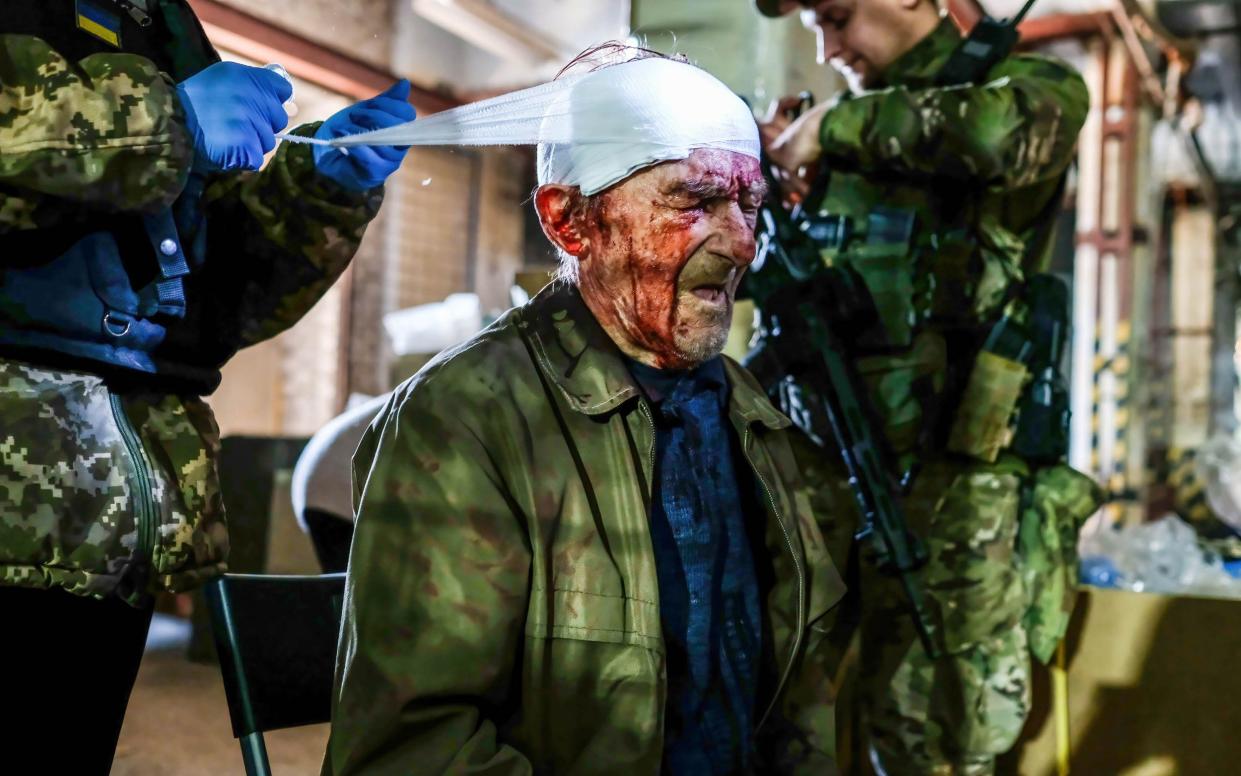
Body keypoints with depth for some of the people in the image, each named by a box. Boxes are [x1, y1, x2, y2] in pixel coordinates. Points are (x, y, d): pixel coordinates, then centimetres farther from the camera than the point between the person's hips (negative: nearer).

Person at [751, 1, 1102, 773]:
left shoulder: (1024, 82, -1)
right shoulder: (841, 133, 15)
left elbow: (1012, 130, -27)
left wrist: (843, 123, -17)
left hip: (947, 485, -5)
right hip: (816, 466, 5)